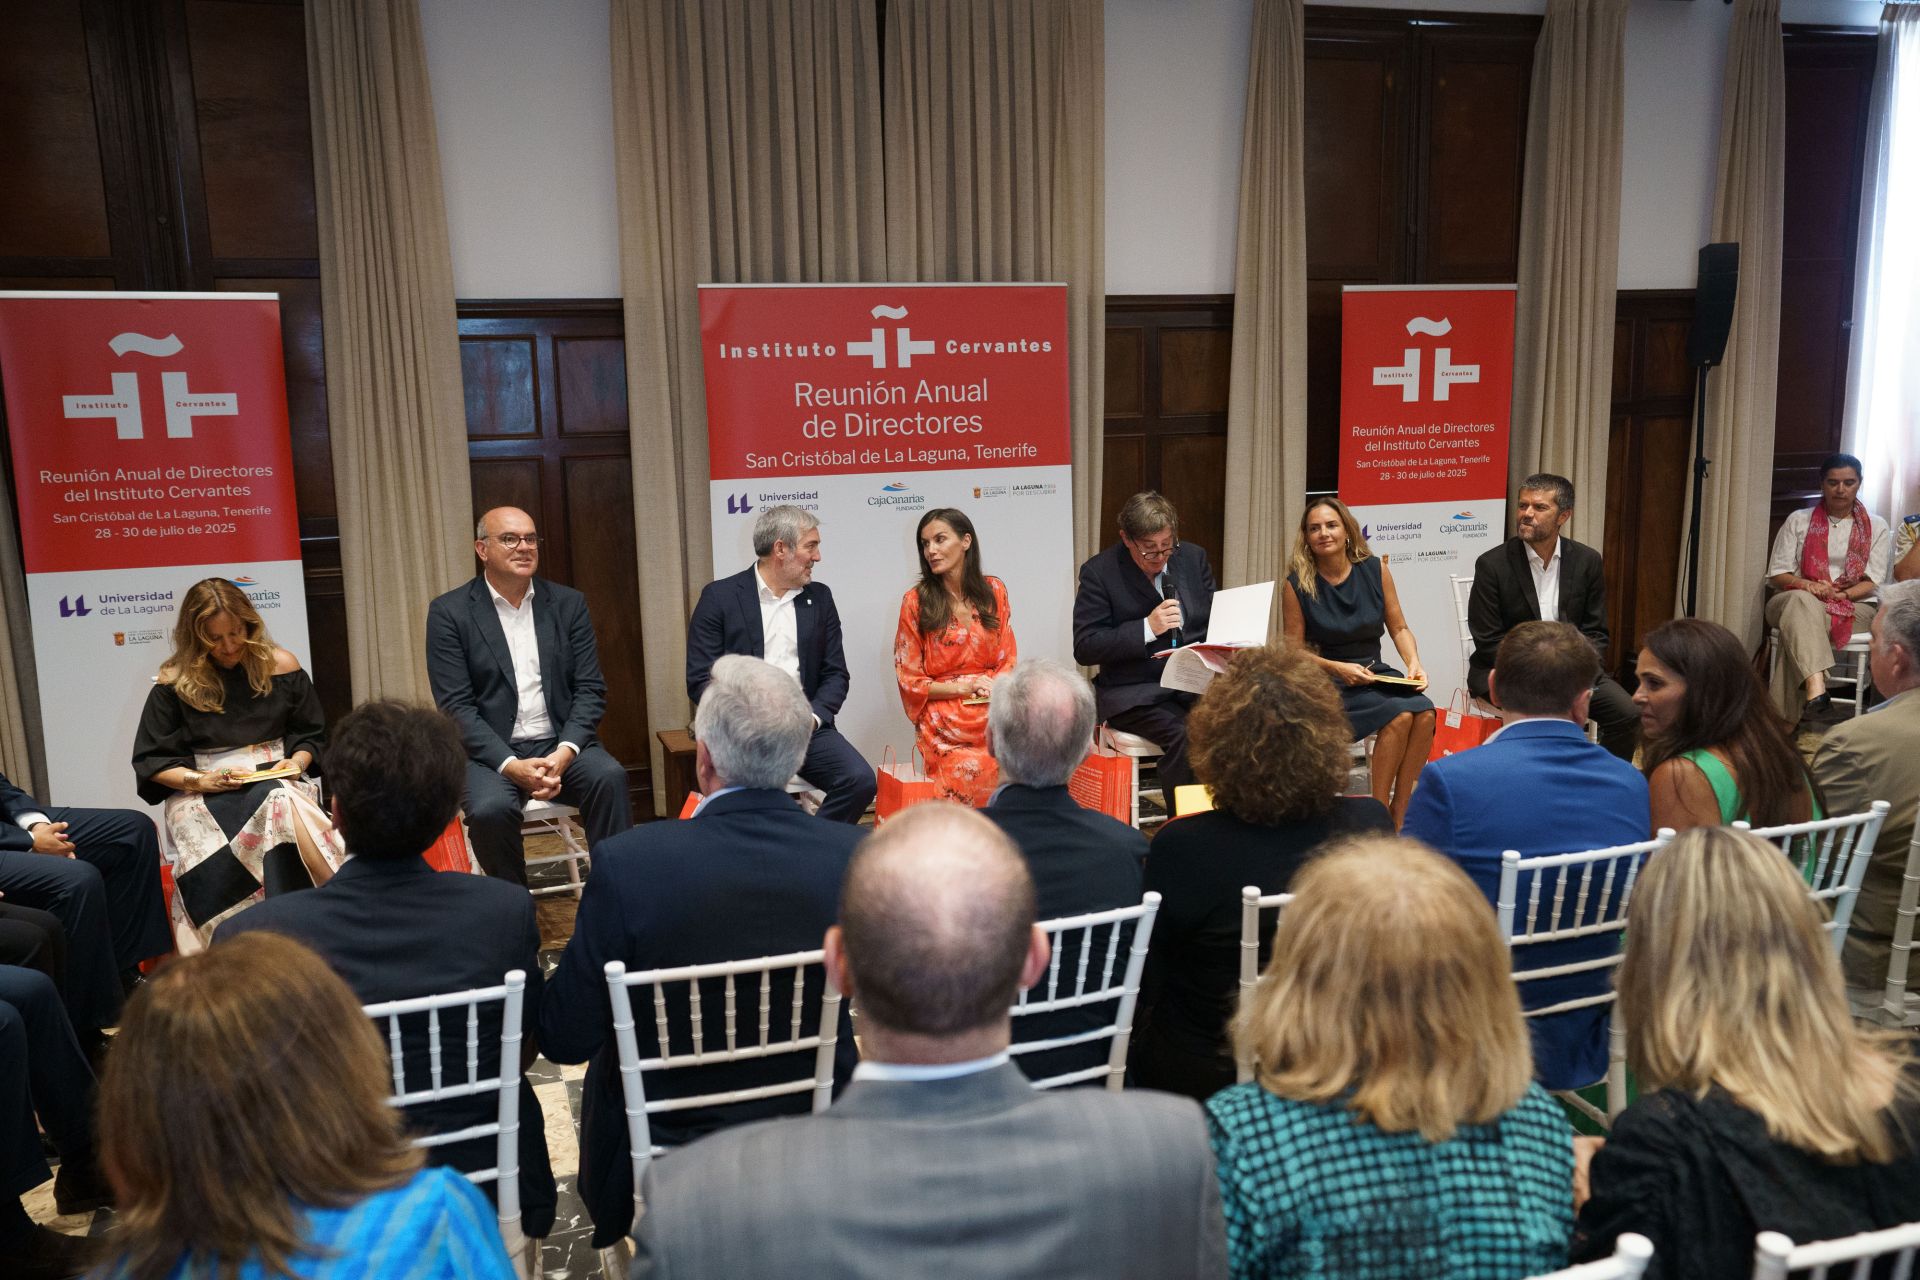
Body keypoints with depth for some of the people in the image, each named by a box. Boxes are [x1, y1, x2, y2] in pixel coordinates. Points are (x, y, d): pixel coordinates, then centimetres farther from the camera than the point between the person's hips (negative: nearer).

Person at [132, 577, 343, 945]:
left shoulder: (280, 665, 9)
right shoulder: (175, 680, 5)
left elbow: (311, 736, 17)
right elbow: (150, 761, 6)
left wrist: (296, 763, -5)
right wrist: (201, 780, -12)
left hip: (275, 780, 1)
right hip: (199, 791, -1)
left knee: (284, 806, -36)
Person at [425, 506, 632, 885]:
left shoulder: (568, 604, 8)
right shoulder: (449, 612, 0)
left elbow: (591, 690, 4)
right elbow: (456, 706, -6)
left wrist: (565, 751, -15)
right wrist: (511, 766, -20)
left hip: (561, 744, 2)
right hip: (491, 751, -2)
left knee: (610, 777, -28)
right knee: (490, 808, -31)